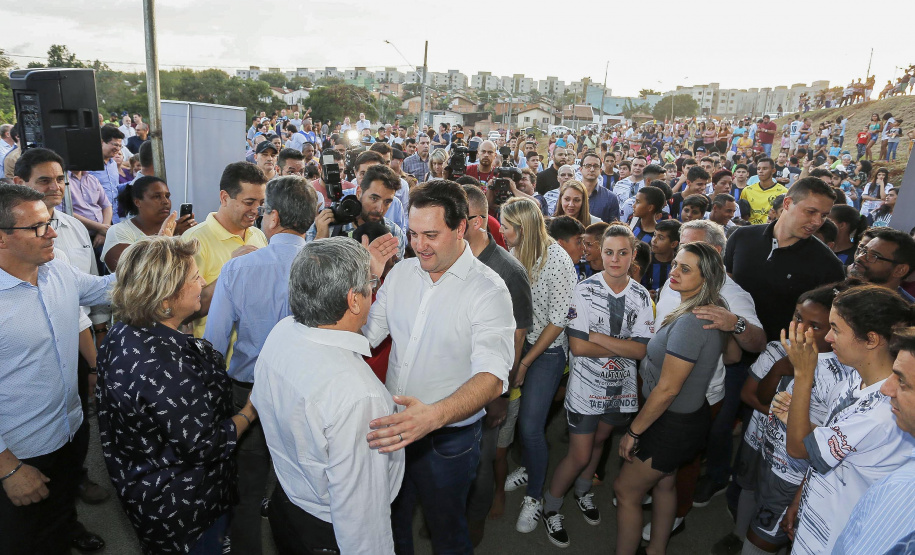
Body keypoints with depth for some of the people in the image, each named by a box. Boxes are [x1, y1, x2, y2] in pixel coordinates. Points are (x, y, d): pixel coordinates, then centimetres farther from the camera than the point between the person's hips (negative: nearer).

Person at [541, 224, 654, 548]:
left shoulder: (641, 296, -4)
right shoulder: (585, 291, -15)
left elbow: (641, 351, -12)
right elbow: (577, 346, -21)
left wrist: (597, 337, -21)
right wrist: (623, 346, -16)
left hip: (622, 387, 4)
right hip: (586, 387, -4)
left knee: (599, 441, 24)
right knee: (579, 455, 3)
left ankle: (583, 491, 50)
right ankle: (551, 506, 28)